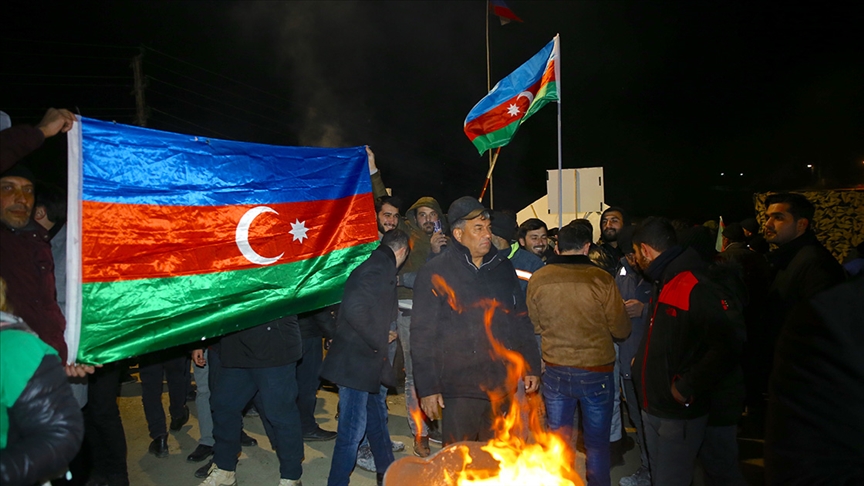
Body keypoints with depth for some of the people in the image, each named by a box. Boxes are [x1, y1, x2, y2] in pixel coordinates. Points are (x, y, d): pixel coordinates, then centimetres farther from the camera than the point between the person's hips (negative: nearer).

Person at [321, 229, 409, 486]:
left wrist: (381, 337, 18)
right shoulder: (379, 269, -18)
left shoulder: (377, 266, 12)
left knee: (377, 417, 23)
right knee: (352, 430, -2)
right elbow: (354, 308, -29)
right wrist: (378, 341, -17)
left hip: (365, 361, 11)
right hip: (356, 362, -11)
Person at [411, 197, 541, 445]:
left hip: (502, 386, 5)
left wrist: (531, 366, 9)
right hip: (460, 389, -4)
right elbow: (422, 334, -8)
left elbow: (521, 320, 13)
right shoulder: (435, 273, -8)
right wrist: (427, 388, -10)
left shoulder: (503, 267, 7)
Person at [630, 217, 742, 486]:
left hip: (680, 414, -9)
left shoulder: (694, 288, -22)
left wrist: (686, 388, -23)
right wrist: (641, 362, 10)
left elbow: (727, 349, -29)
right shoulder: (662, 283, 9)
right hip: (654, 406, 9)